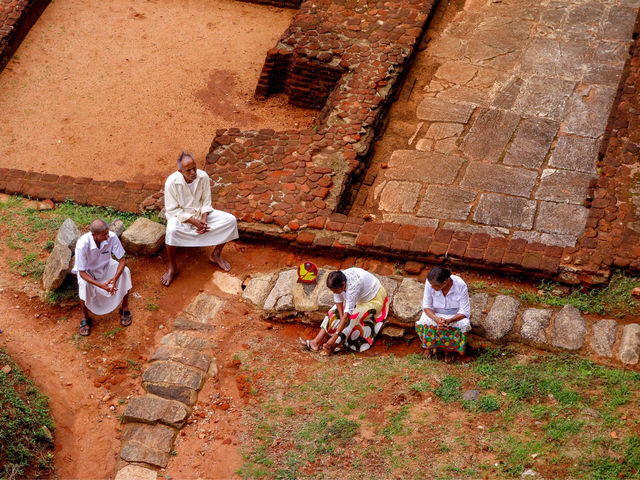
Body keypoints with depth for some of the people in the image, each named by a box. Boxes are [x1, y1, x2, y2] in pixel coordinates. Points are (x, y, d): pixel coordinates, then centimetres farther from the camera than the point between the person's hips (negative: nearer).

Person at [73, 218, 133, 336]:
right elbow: (82, 273, -29)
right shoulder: (82, 245, -37)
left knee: (125, 272, -25)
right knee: (83, 283, -35)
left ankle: (124, 308, -5)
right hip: (87, 270, -2)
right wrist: (100, 285, -41)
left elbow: (122, 260, -20)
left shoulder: (112, 237, -31)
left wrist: (115, 278, -38)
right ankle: (85, 317, -11)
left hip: (106, 266, 3)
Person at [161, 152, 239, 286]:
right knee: (171, 231, -39)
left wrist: (203, 219, -18)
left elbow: (206, 201, -1)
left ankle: (216, 255, 5)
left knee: (230, 220, -12)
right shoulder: (172, 182, -24)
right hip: (180, 215, -4)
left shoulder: (203, 177, -14)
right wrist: (193, 221, -24)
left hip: (201, 213, 4)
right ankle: (172, 267, -18)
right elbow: (172, 210, -18)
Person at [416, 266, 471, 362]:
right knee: (423, 324, -30)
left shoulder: (460, 285, -27)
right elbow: (426, 306, -14)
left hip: (456, 315, -1)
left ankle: (450, 350, -4)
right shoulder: (430, 283, -23)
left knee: (463, 325, -32)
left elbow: (464, 311, -22)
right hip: (435, 313, 1)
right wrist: (436, 319, -35)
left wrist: (449, 320, -40)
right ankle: (429, 346, 3)